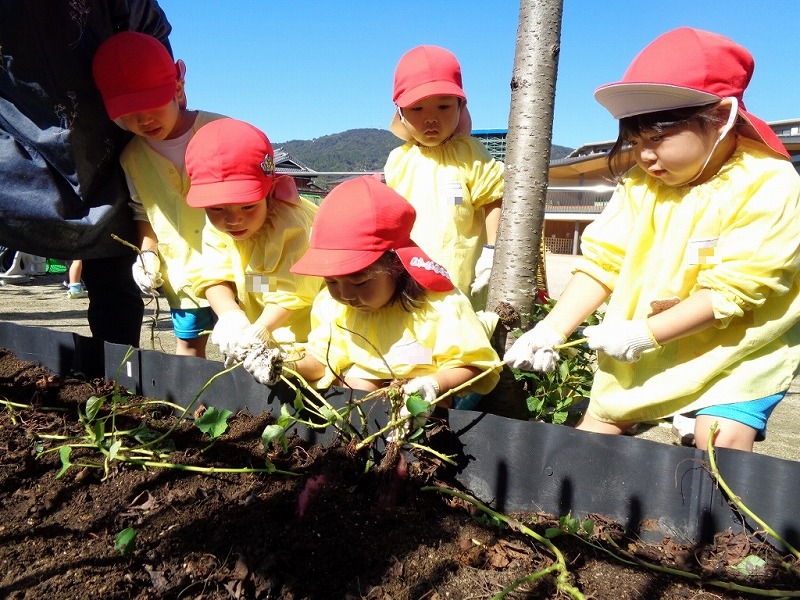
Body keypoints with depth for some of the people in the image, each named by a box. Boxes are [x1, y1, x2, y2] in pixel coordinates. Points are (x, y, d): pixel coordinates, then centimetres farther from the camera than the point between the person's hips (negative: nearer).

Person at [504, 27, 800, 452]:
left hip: (737, 347, -4)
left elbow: (731, 289, -23)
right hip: (641, 350, 5)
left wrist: (645, 334, -26)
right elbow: (603, 261, -8)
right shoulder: (640, 184, -4)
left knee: (721, 437, -21)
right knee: (597, 422, 7)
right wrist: (550, 331, -19)